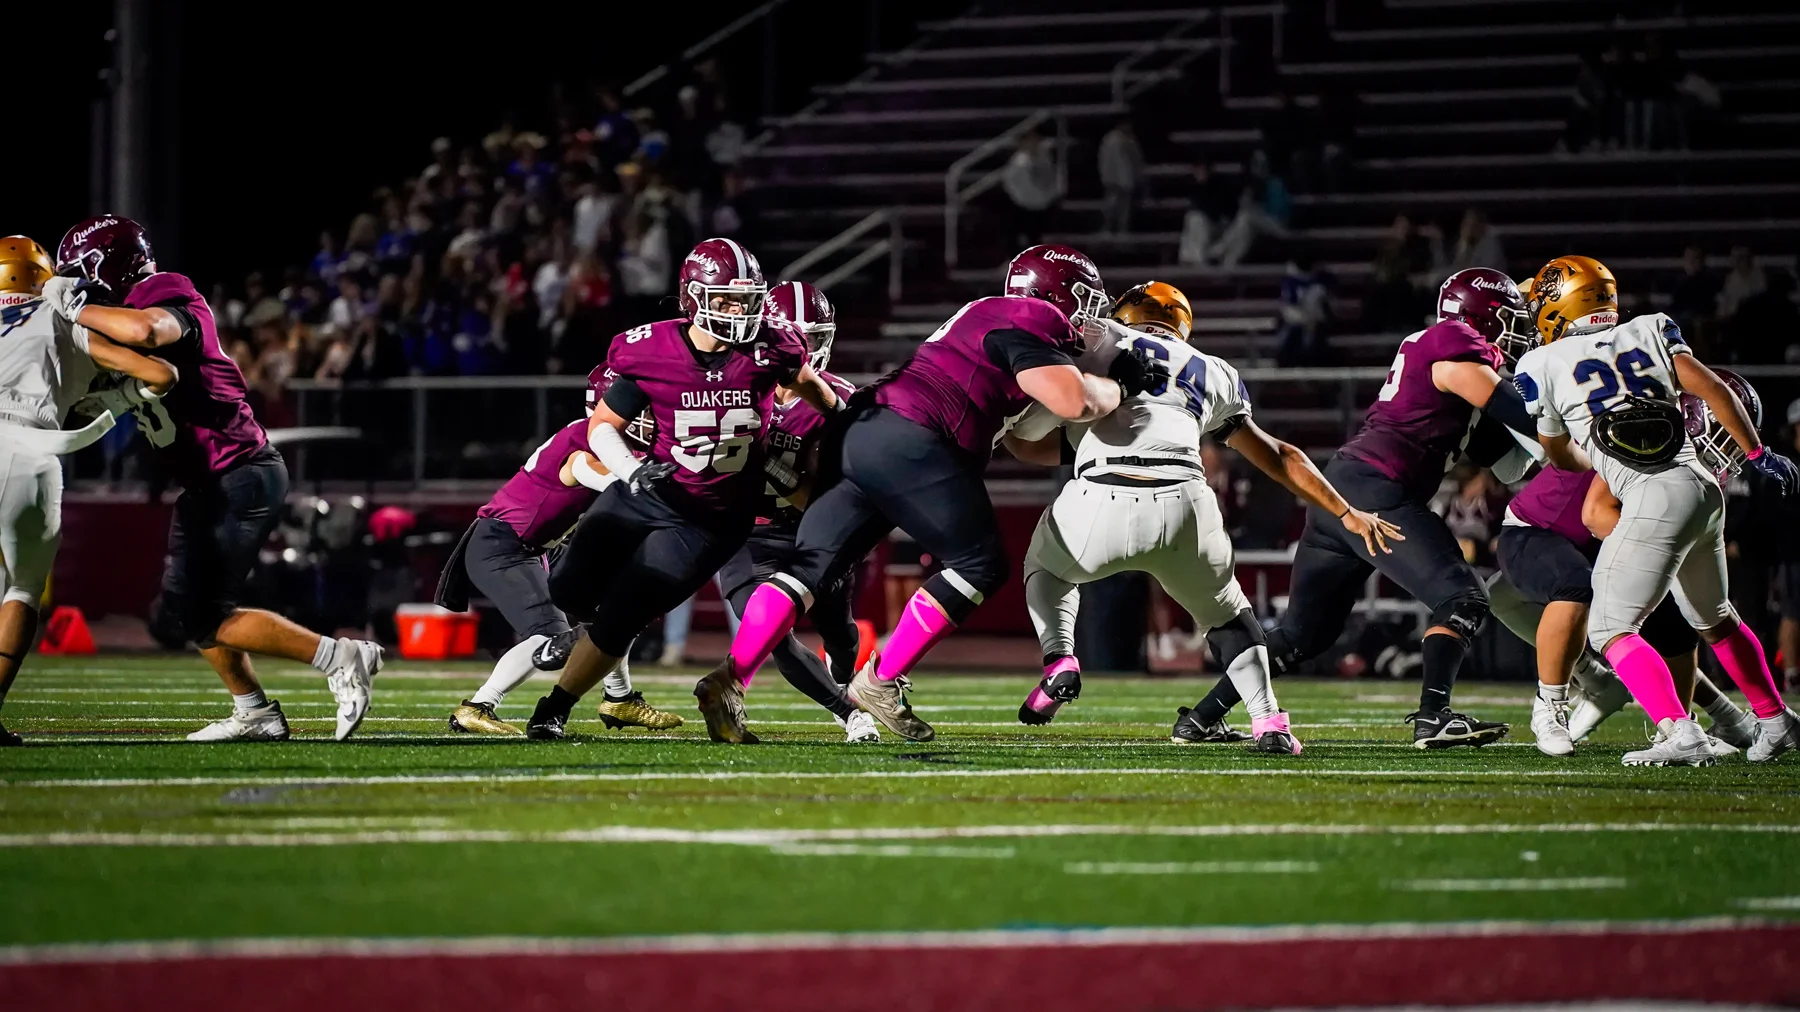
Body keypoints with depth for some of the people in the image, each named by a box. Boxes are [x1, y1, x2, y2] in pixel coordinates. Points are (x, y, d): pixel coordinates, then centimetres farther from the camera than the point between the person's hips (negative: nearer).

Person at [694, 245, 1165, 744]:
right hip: (908, 443, -10)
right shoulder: (1030, 322, -3)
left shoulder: (988, 316, 28)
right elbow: (1074, 403, -14)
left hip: (861, 438, 10)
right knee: (979, 565, 1)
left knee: (812, 566, 4)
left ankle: (728, 682, -9)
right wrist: (1118, 386, 7)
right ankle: (879, 683, 0)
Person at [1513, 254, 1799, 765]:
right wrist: (1757, 453, 19)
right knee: (1715, 619, 26)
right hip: (1704, 489, 6)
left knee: (1611, 629, -1)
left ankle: (1680, 734, -18)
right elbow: (1712, 389, 9)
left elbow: (1560, 455, 20)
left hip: (1654, 498, -6)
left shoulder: (1544, 365, 6)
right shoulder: (1649, 331, 16)